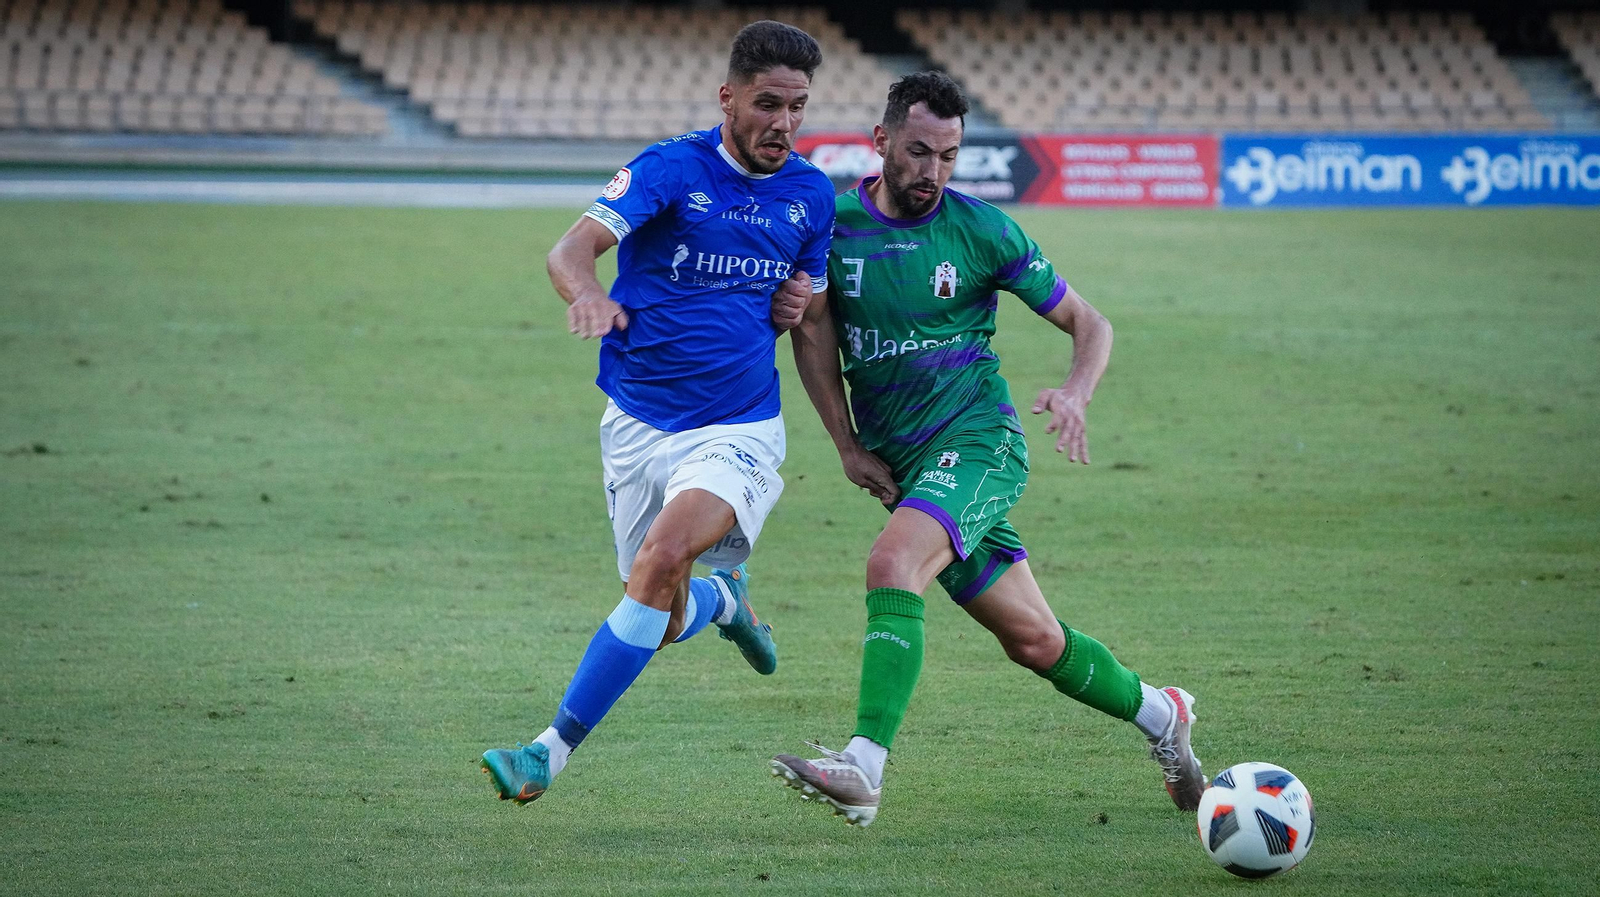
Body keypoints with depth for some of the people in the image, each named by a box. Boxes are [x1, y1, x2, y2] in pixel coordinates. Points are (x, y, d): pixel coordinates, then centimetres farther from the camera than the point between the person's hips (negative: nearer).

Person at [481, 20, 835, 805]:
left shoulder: (811, 196, 4)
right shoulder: (670, 170, -9)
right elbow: (570, 250, -22)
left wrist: (798, 306, -4)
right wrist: (587, 294, -46)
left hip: (738, 429, 0)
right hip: (638, 423, 0)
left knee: (663, 556, -27)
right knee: (665, 624, 5)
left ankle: (553, 749, -22)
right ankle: (723, 598, 45)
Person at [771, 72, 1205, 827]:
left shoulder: (981, 230, -5)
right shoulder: (835, 223, 1)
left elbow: (1089, 323, 3)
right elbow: (812, 328, 10)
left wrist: (1076, 392, -17)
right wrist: (848, 446, 1)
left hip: (978, 439, -4)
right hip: (899, 465, 4)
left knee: (892, 565, -30)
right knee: (1033, 640, 8)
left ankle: (864, 769, -36)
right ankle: (1159, 714, 34)